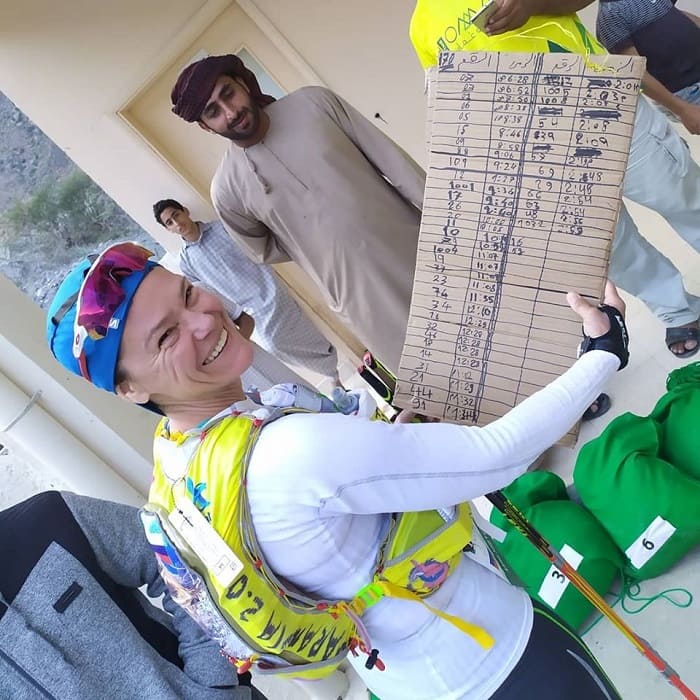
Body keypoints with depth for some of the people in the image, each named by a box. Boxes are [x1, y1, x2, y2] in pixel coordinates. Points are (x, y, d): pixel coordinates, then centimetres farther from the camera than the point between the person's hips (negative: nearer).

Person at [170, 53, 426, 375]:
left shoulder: (314, 102, -4)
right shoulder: (227, 189, -7)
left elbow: (392, 160, -4)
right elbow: (265, 251, 9)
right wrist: (316, 242, -1)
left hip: (420, 248, 3)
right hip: (370, 301, -2)